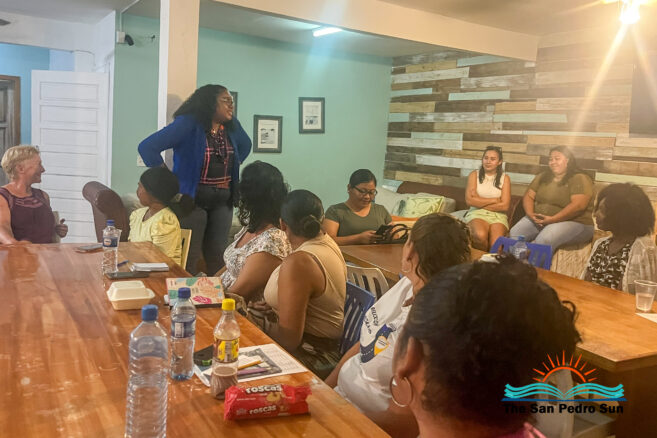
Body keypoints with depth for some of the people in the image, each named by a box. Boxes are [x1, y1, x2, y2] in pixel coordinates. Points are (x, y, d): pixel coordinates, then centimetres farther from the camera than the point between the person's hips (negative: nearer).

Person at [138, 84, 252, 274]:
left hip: (223, 201, 6)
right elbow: (147, 147, -17)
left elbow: (245, 145, 29)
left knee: (217, 255, 11)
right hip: (192, 199, -5)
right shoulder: (188, 124, -12)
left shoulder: (232, 126, 7)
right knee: (189, 256, -1)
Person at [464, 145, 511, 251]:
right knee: (480, 235, -34)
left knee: (495, 245, -30)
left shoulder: (504, 178, 9)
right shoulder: (474, 175, 7)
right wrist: (494, 200, -4)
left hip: (497, 216, 0)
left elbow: (504, 206, -2)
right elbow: (469, 200, -5)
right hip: (477, 214, 0)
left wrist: (479, 202, -4)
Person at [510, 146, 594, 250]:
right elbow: (528, 196, 13)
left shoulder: (580, 179, -6)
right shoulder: (542, 177, 15)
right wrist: (530, 214, -8)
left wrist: (552, 219, -23)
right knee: (514, 233, -18)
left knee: (544, 240, -36)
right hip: (539, 220, 6)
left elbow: (578, 205, -19)